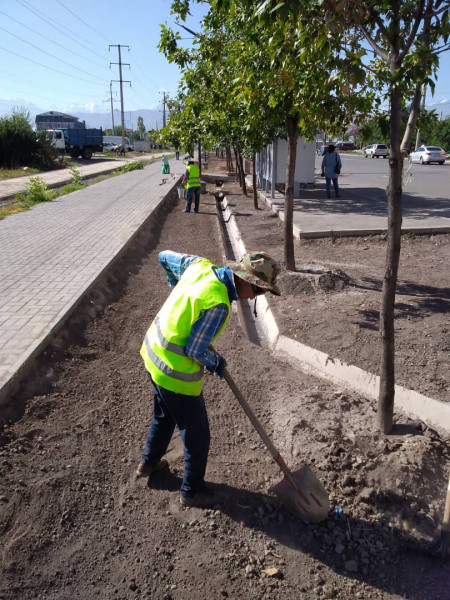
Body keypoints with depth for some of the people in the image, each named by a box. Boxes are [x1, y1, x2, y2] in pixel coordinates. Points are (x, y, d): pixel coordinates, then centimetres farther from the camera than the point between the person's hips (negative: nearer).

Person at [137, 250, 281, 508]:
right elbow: (194, 350, -24)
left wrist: (179, 286, 25)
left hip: (154, 352, 9)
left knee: (164, 415, 32)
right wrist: (216, 362, -3)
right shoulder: (218, 305, -30)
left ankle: (149, 462, 54)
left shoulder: (201, 265, -7)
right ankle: (192, 491, 33)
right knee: (197, 435, 12)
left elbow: (166, 256, 10)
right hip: (176, 372, -9)